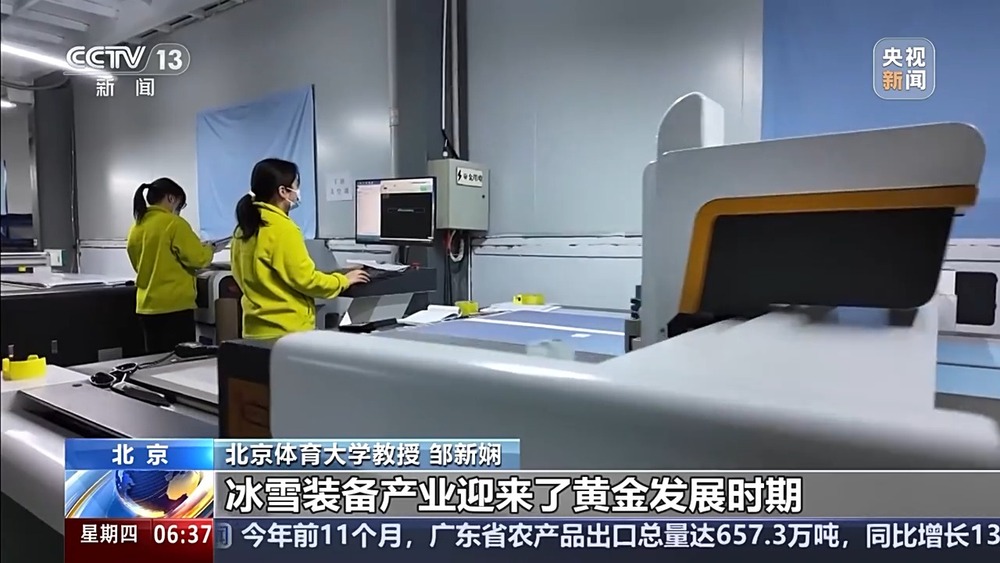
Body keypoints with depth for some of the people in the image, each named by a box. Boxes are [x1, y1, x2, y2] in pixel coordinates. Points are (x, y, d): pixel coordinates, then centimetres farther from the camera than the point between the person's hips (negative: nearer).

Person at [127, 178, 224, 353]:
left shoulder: (136, 227, 8)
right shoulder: (174, 223, -11)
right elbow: (197, 258, -13)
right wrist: (208, 250, 9)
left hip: (146, 306, 7)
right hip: (175, 305, -7)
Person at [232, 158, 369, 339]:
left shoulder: (245, 227, 6)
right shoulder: (283, 228, -18)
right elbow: (306, 280, -16)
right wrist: (343, 280, -2)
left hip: (255, 326, 8)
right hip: (287, 329, -8)